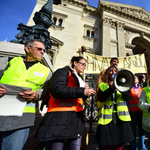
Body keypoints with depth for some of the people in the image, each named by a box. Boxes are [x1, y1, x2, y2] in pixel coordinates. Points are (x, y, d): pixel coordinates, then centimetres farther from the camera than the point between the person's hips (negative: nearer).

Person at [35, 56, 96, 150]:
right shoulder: (63, 72, -2)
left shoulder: (79, 79, 23)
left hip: (77, 117, 9)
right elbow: (57, 90, -20)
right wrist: (82, 91, -20)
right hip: (60, 116, -8)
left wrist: (87, 93, 6)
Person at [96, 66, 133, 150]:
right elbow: (100, 98, -12)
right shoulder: (102, 85, 4)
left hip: (121, 118, 3)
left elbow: (128, 97, -1)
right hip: (107, 118, -2)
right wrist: (111, 88, -18)